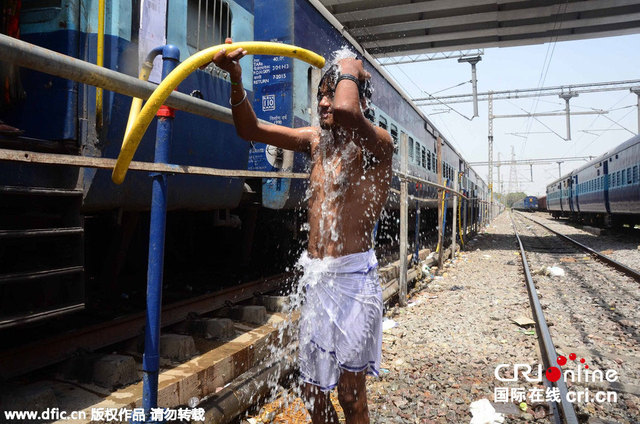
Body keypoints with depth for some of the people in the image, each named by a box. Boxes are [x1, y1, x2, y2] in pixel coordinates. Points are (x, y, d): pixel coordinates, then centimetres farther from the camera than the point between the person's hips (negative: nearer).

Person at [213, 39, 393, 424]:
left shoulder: (376, 144, -11)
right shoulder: (317, 140, 11)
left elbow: (345, 111, -34)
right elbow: (251, 129, 11)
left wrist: (349, 70, -13)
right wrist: (236, 80, -4)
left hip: (352, 279, -7)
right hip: (316, 280, 7)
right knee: (314, 391, 17)